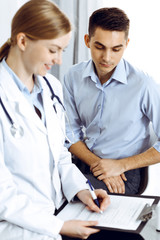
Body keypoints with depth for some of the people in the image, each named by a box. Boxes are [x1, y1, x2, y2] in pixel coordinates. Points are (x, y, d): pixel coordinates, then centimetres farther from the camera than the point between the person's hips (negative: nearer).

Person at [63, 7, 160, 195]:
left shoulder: (143, 85, -14)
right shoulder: (73, 77, 0)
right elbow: (70, 132, 4)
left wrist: (121, 165, -13)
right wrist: (96, 163, -12)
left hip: (125, 171, -4)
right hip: (83, 159, 5)